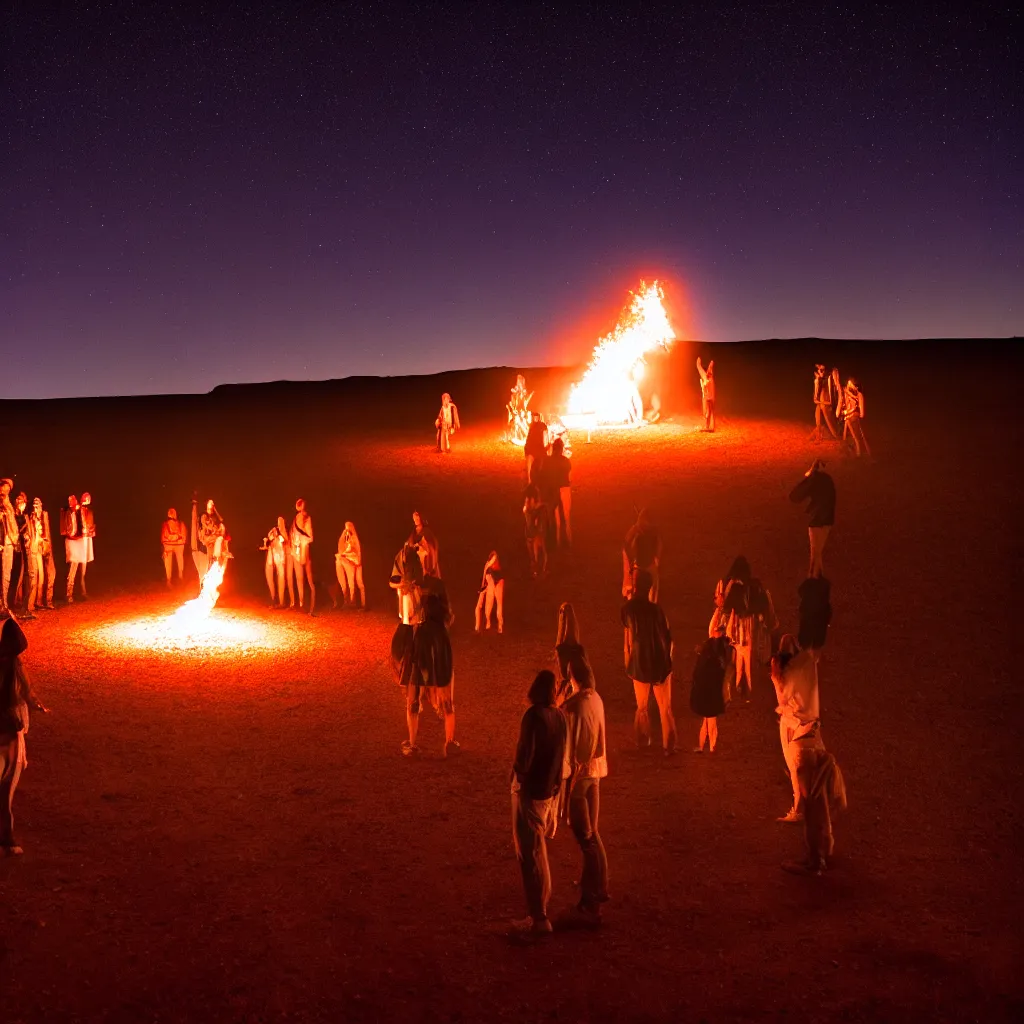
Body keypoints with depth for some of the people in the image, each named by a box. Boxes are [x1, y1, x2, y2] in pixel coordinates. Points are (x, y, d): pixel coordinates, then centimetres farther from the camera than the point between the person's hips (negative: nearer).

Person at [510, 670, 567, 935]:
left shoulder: (534, 716, -21)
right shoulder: (559, 715, 1)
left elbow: (525, 755, -23)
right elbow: (561, 755, 6)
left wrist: (517, 772, -2)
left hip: (530, 792, -8)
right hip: (551, 790, 8)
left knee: (530, 855, 0)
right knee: (538, 852, 20)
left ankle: (539, 918, 4)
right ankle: (539, 909, 28)